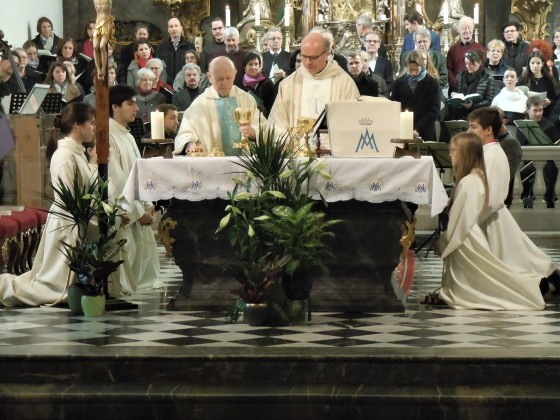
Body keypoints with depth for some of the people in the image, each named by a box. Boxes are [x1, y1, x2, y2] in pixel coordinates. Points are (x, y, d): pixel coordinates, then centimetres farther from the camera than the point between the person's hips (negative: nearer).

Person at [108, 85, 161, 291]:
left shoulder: (127, 136, 15)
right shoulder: (108, 137, -14)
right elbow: (117, 180, -17)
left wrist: (147, 205, 5)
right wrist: (138, 211, -13)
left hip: (137, 212, 9)